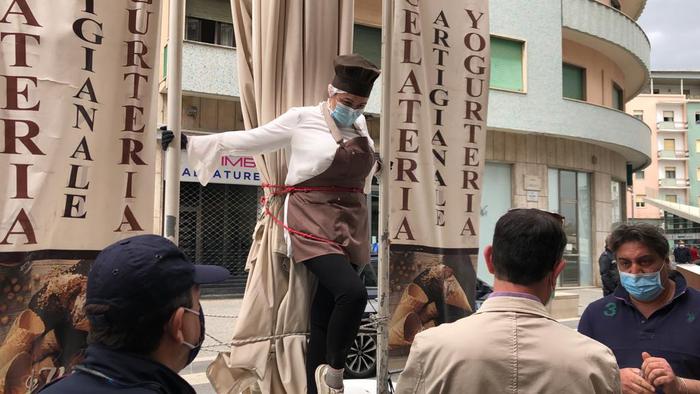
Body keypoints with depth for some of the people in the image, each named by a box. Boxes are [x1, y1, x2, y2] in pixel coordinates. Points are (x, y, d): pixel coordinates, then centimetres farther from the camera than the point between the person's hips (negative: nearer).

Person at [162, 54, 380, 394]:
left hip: (351, 225, 5)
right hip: (313, 223, -5)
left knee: (324, 313, 4)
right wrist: (190, 142, 3)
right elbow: (249, 140, 3)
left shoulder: (359, 124, 12)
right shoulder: (301, 118, -2)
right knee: (353, 292, -24)